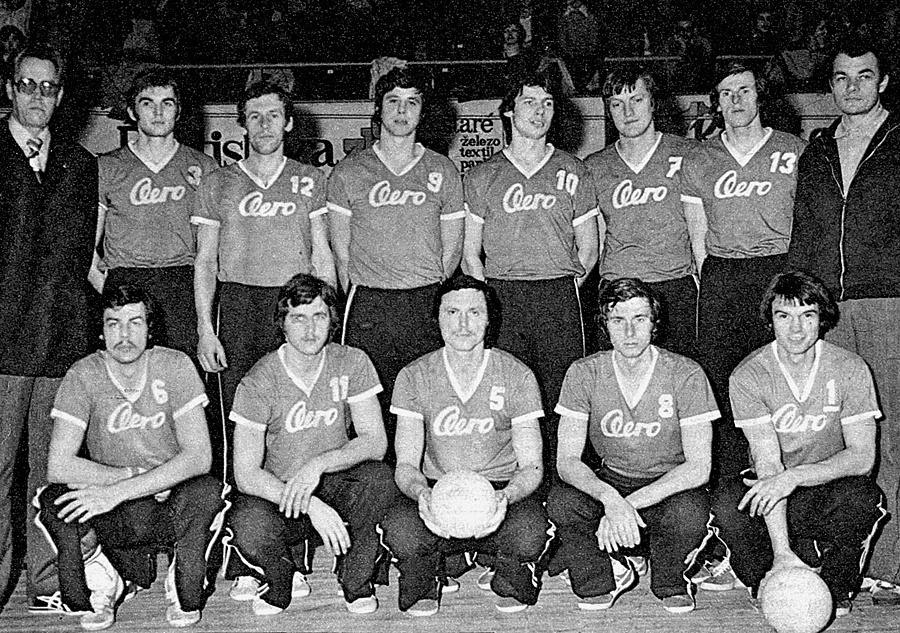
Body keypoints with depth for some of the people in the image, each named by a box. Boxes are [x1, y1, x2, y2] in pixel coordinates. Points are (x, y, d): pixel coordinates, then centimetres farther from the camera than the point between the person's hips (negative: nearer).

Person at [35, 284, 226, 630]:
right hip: (114, 513, 1)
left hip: (172, 503, -1)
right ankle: (101, 580, 5)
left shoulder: (175, 366, -11)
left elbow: (199, 456, -19)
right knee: (53, 500, -26)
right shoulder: (84, 375, -9)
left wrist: (119, 491, -26)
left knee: (207, 490, -32)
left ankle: (185, 595, -3)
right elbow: (58, 466, -16)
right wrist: (135, 474, -20)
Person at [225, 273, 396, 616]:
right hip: (276, 492, -2)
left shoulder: (352, 363, -6)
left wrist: (317, 465, -27)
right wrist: (311, 505, -31)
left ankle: (357, 581, -5)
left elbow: (375, 441, -11)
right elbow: (245, 474, -18)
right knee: (248, 526, -34)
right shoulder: (258, 382, -14)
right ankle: (284, 576, 3)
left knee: (379, 478, -30)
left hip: (335, 485, 2)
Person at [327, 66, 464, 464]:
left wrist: (428, 294, 6)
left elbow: (452, 248, 11)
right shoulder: (348, 172, 7)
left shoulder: (442, 171, 9)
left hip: (427, 306, 1)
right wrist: (358, 300, 6)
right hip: (368, 308, 0)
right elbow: (341, 248, 9)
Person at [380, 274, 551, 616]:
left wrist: (505, 496, -30)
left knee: (529, 532, -33)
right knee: (399, 528, -32)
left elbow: (531, 467, -6)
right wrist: (422, 493, -30)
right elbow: (406, 464, -5)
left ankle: (509, 581, 6)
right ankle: (430, 581, 6)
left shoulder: (517, 376, -4)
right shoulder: (414, 377, -2)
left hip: (501, 488, 0)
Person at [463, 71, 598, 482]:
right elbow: (470, 251, 10)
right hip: (499, 297, 0)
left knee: (561, 402, -3)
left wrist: (565, 290, 3)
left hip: (559, 297, 0)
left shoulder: (573, 173, 12)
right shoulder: (482, 177, 11)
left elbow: (588, 247, 13)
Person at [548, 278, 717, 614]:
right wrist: (609, 498, -35)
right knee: (560, 501, -29)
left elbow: (698, 467, -18)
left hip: (670, 487, -1)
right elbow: (566, 460, -14)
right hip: (609, 482, 1)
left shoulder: (686, 375, -14)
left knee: (689, 512, -35)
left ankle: (670, 582, 1)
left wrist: (629, 504, -28)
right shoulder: (584, 374, -9)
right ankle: (604, 575, 1)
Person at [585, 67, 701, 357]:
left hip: (675, 289, -1)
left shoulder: (687, 155, 4)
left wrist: (703, 287, -2)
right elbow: (592, 241, 12)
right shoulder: (594, 167, 10)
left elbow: (699, 231, 4)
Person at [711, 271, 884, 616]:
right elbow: (768, 462, -20)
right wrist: (781, 552, -30)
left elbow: (862, 456, -13)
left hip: (829, 489, 1)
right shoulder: (748, 375, -13)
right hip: (777, 495, 0)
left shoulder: (850, 369, -9)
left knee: (861, 494, -33)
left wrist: (795, 476, -31)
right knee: (725, 500, -31)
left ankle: (835, 590, -5)